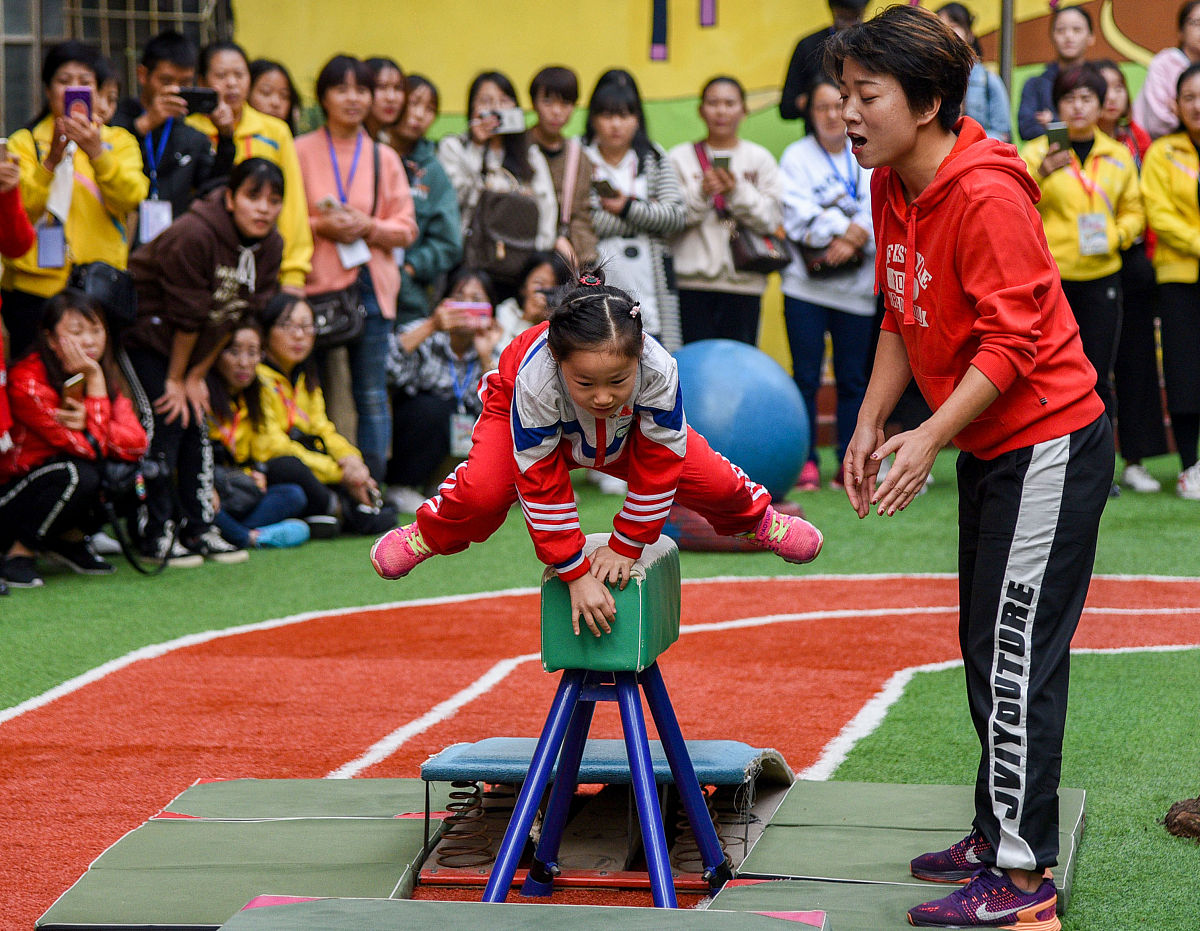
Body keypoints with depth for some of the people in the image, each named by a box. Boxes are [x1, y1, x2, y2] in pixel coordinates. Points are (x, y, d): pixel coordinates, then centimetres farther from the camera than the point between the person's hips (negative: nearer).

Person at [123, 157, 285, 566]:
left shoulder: (270, 247, -7)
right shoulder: (195, 235, -30)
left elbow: (234, 317, -2)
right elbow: (187, 317, -22)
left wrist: (196, 376, -2)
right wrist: (175, 379, -14)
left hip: (185, 345, 7)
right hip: (141, 329, -7)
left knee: (196, 422, 5)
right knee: (165, 420, -13)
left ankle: (198, 529, 12)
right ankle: (157, 535, -8)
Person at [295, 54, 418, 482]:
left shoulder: (385, 158, 13)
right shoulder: (299, 152, 5)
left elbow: (406, 227, 10)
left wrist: (369, 227, -9)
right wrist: (321, 226, -13)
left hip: (371, 285, 3)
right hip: (315, 285, -2)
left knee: (372, 395, 3)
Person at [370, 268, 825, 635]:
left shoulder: (658, 370, -41)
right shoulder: (535, 380, -44)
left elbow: (657, 466, -26)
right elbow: (542, 486, -34)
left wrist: (625, 547, -22)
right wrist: (576, 574, -33)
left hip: (626, 434, 2)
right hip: (529, 417, -2)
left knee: (711, 480, -10)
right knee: (483, 492, -28)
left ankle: (756, 517, 26)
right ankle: (429, 533, 6)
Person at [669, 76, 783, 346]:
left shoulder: (760, 158, 10)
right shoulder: (680, 157, 8)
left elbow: (771, 219, 0)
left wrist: (737, 192, -13)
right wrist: (701, 192, -15)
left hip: (744, 282, 1)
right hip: (692, 281, -1)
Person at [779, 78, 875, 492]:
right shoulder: (797, 156, 5)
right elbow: (798, 217, -7)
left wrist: (855, 239, -17)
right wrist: (846, 229, -15)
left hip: (856, 285, 1)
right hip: (807, 283, -1)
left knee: (853, 378, 2)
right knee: (806, 376, -2)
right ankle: (806, 462, 4)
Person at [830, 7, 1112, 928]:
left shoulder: (987, 198, -24)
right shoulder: (891, 189, 4)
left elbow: (1011, 341, -24)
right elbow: (903, 318, 13)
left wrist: (931, 437, -28)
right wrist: (870, 425, 4)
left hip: (1048, 445, -10)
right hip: (988, 444, 10)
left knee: (1017, 658, -9)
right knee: (988, 647, 17)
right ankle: (998, 833, 30)